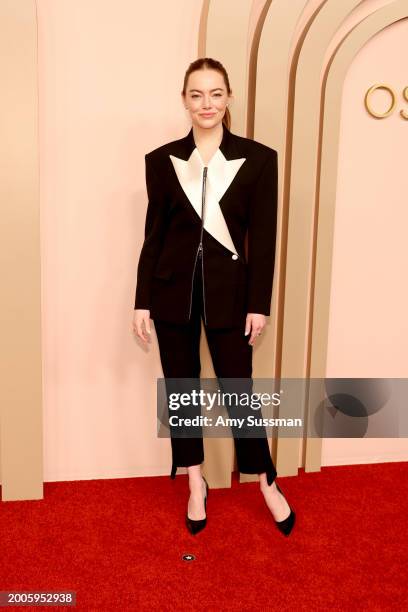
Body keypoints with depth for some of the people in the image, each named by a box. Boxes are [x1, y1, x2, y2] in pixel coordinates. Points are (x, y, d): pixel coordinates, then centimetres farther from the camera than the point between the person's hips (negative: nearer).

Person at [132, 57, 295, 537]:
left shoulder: (258, 158, -2)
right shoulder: (162, 160, 2)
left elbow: (263, 237, -2)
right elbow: (153, 234, 4)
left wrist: (259, 304, -6)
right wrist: (143, 301, 1)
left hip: (228, 289, -2)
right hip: (173, 289, 2)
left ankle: (268, 484, 27)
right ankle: (196, 486, 30)